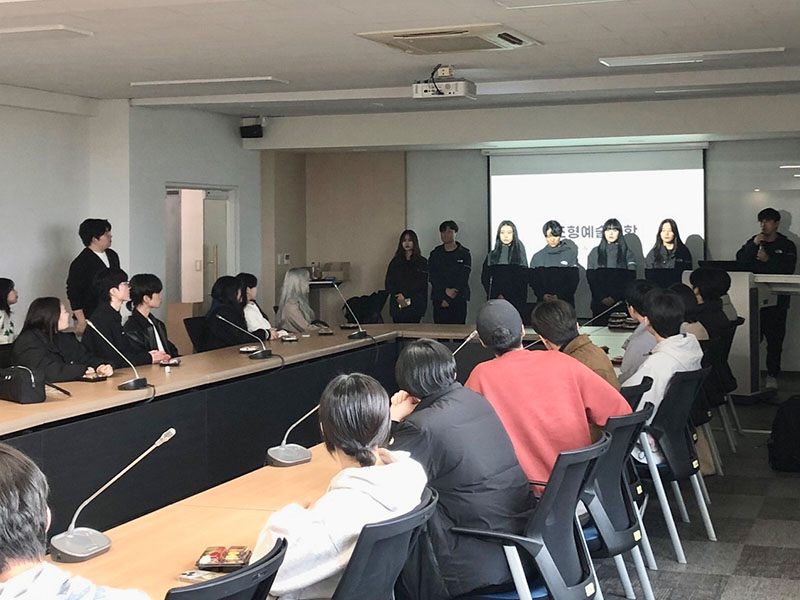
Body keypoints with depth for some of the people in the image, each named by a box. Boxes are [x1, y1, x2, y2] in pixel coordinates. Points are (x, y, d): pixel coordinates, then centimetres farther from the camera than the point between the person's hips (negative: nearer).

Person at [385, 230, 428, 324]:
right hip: (397, 306, 2)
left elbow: (421, 284, -1)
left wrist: (404, 297, -10)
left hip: (415, 306, -2)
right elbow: (389, 282, 7)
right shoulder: (395, 262, 13)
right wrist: (398, 296, -10)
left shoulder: (422, 262, 6)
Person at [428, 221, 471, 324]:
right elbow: (432, 277, 3)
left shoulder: (464, 254, 4)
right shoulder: (435, 254, 12)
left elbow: (463, 280, -4)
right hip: (439, 300, 2)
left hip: (458, 300, -2)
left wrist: (448, 300, -10)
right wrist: (445, 291, -14)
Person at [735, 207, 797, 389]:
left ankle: (772, 375, 5)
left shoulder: (787, 246, 5)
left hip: (777, 300, -2)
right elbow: (740, 261, 0)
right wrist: (753, 245, -10)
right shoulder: (753, 242, 14)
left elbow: (787, 270, -8)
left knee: (774, 338, -1)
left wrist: (768, 260, -17)